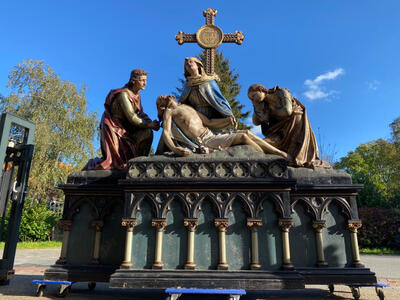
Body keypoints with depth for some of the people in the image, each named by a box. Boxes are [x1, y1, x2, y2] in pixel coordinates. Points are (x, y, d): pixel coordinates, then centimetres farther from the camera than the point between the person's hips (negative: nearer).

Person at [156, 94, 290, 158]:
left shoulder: (188, 107, 27)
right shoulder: (169, 111, 7)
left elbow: (209, 122, 23)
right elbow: (165, 132, -10)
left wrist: (227, 120, 5)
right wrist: (174, 149, -31)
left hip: (212, 135, 7)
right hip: (204, 142, -7)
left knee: (246, 132, -6)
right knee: (242, 136, -19)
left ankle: (281, 154, -5)